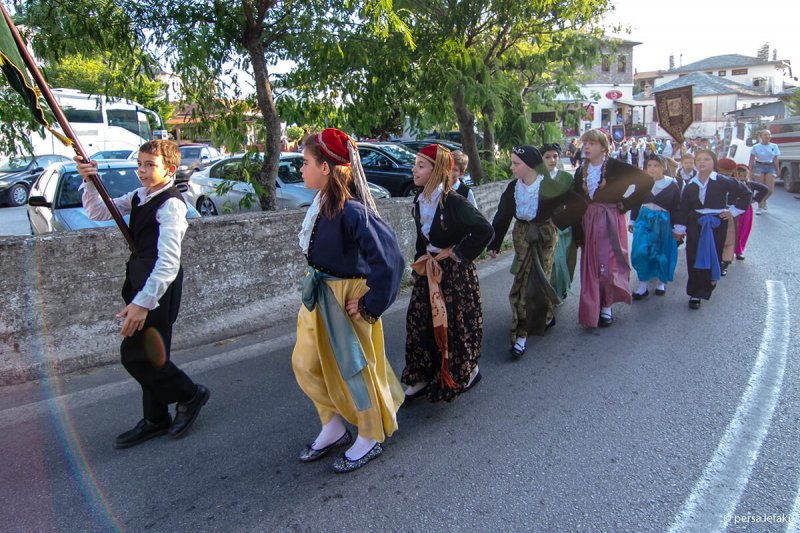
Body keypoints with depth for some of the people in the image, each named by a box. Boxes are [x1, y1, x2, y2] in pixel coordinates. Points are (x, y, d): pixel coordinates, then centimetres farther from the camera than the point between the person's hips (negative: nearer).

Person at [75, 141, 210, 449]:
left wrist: (143, 302, -33)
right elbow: (98, 213, 13)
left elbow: (168, 262, -27)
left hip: (158, 285, -9)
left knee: (135, 354, -7)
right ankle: (155, 419, 29)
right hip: (140, 281, 9)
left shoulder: (171, 204, -18)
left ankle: (188, 394, 15)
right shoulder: (140, 196, 9)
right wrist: (89, 182, -4)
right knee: (145, 353, 15)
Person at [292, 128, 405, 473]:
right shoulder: (321, 202, 0)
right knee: (306, 363, 16)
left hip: (348, 298, -9)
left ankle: (370, 440, 30)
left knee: (354, 367, 8)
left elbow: (389, 260, -32)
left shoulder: (351, 210, -27)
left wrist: (370, 304, -23)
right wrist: (315, 284, 12)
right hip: (319, 295, 9)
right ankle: (334, 428, 36)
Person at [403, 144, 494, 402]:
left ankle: (469, 371, 31)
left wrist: (457, 252, -16)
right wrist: (419, 264, 14)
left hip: (455, 272, -7)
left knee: (456, 323, 5)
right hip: (430, 270, 7)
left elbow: (485, 230, -21)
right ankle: (423, 377, 24)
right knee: (421, 322, 8)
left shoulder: (453, 201, -20)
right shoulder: (419, 201, 3)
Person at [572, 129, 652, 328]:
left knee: (610, 264, -1)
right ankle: (592, 309, 19)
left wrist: (626, 204, -10)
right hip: (588, 223, 4)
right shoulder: (581, 172, 6)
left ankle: (607, 307, 14)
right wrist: (577, 234, 0)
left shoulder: (616, 167, -8)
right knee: (591, 266, 7)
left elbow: (647, 181, -11)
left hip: (611, 222, -4)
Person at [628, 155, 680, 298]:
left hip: (662, 222, -2)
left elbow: (676, 207, -4)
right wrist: (632, 220, 13)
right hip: (644, 219, 2)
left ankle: (661, 283, 30)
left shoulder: (672, 185, -7)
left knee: (661, 253, 8)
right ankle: (643, 286, 2)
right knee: (640, 251, -8)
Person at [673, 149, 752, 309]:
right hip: (696, 224, 2)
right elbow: (683, 208, 5)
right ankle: (695, 292, 6)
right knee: (694, 258, -2)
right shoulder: (690, 185, 3)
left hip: (717, 224, -2)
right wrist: (679, 229, 3)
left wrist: (733, 211, 0)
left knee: (713, 256, 2)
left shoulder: (723, 182, -6)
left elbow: (745, 194, 3)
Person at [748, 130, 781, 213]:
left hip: (770, 167, 2)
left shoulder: (774, 146, 6)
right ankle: (760, 207, 10)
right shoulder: (756, 147, -2)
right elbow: (751, 160, 1)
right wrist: (750, 171, -4)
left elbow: (775, 160, 9)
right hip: (759, 167, -2)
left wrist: (778, 170, 7)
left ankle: (763, 201, 26)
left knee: (770, 189, -5)